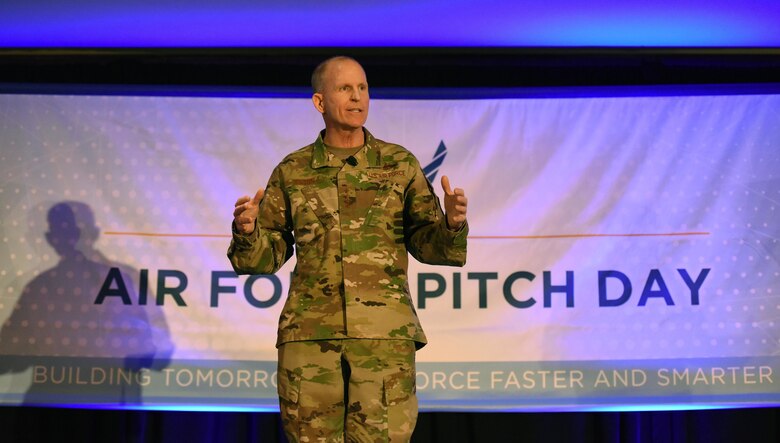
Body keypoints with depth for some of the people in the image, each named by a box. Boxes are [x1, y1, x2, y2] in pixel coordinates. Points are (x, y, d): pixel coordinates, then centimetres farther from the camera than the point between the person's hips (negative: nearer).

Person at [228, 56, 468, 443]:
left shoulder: (400, 164, 7)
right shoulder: (292, 171, 9)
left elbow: (427, 244, 7)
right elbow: (267, 256, 11)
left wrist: (452, 224, -15)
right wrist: (246, 232, -11)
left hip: (384, 333, -1)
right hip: (310, 333, 1)